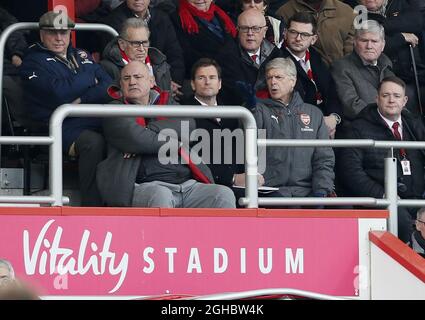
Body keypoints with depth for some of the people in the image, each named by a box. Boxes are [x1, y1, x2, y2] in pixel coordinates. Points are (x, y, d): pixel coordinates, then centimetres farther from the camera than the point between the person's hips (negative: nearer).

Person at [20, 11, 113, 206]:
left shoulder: (80, 56, 25)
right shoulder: (33, 62, 6)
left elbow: (108, 86, 11)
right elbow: (60, 93, -12)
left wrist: (82, 100, -9)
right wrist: (90, 80, 4)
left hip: (96, 123, 5)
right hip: (65, 128, -5)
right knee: (93, 142, -36)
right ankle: (91, 208, -30)